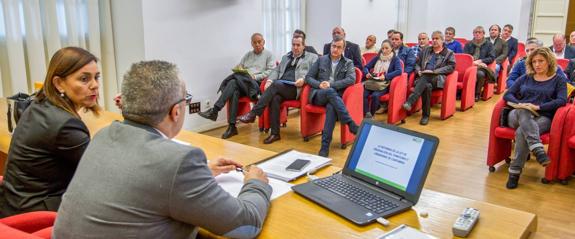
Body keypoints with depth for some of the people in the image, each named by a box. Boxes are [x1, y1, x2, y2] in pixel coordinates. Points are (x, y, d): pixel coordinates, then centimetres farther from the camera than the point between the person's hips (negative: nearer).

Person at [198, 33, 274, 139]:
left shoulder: (269, 54, 12)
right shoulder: (248, 55, 29)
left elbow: (271, 71, 0)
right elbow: (239, 67, 24)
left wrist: (255, 77, -10)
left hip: (256, 84, -4)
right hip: (241, 82, 4)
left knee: (234, 82, -32)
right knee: (235, 92, -32)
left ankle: (214, 110, -36)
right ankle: (232, 126, -35)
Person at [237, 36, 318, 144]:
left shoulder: (312, 57, 15)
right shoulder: (286, 57, 31)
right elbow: (276, 70, 23)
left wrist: (303, 79, -17)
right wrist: (270, 80, 1)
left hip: (295, 88, -4)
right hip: (280, 86, 4)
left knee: (275, 85, -32)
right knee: (275, 98, -32)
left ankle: (253, 114, -33)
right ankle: (275, 133, -27)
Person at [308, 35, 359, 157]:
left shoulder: (348, 63, 13)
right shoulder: (321, 60, 17)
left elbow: (351, 79, -5)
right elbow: (308, 77, 12)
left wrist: (331, 84, -15)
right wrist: (319, 84, -10)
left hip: (335, 97, -1)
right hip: (318, 95, 1)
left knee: (331, 107, -38)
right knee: (330, 91, -37)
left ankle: (325, 146, -39)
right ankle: (351, 124, -39)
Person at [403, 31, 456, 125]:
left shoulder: (449, 53, 15)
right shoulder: (425, 51, 28)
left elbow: (451, 67, 0)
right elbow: (417, 63, 27)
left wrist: (433, 71, -11)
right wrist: (419, 71, 2)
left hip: (437, 79, -3)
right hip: (424, 78, 3)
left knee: (424, 78, -37)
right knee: (427, 86, -35)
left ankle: (410, 102, -51)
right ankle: (425, 115, -37)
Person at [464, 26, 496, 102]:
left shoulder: (489, 44, 12)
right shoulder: (468, 44, 18)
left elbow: (492, 58, 4)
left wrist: (480, 61, -9)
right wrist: (472, 62, -10)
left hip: (482, 66, -1)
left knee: (480, 73, -38)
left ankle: (477, 94, -16)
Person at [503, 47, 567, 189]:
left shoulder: (558, 80, 14)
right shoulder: (525, 78, 22)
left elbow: (562, 100, -3)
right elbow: (507, 95, 12)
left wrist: (538, 107, -16)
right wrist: (519, 104, -9)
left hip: (543, 118, -2)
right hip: (518, 116, 2)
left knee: (522, 132, -36)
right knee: (523, 112, -37)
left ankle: (515, 172, -35)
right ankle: (538, 150, -53)